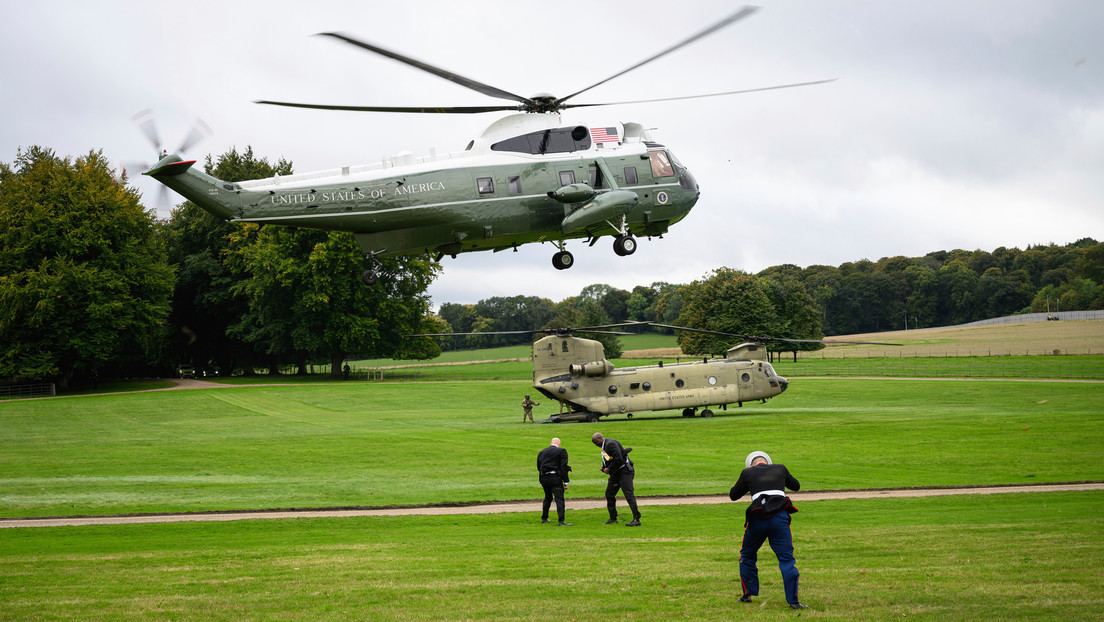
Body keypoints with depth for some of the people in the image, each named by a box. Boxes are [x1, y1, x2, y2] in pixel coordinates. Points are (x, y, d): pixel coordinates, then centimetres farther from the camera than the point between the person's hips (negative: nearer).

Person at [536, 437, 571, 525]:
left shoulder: (542, 452, 17)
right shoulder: (561, 451, 1)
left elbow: (538, 467, 16)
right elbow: (563, 466, -6)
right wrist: (565, 482, -7)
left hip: (544, 478, 5)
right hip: (555, 478, -5)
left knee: (548, 497, 23)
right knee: (559, 498, -8)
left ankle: (544, 518, 29)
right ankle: (561, 521, -17)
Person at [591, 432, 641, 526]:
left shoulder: (611, 444, -19)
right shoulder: (604, 446, 13)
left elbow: (619, 459, -26)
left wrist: (609, 469, -16)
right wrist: (604, 468, 6)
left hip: (624, 471, -11)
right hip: (615, 473, 11)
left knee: (628, 494, -15)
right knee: (609, 494, 14)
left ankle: (636, 519, -19)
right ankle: (613, 518, 25)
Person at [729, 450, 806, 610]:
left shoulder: (748, 473, 9)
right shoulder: (780, 469, 15)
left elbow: (733, 495, 19)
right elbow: (796, 486, 32)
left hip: (758, 519, 0)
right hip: (779, 518, 0)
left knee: (747, 555, 21)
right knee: (786, 559, 0)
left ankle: (748, 594, 23)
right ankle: (793, 600, -8)